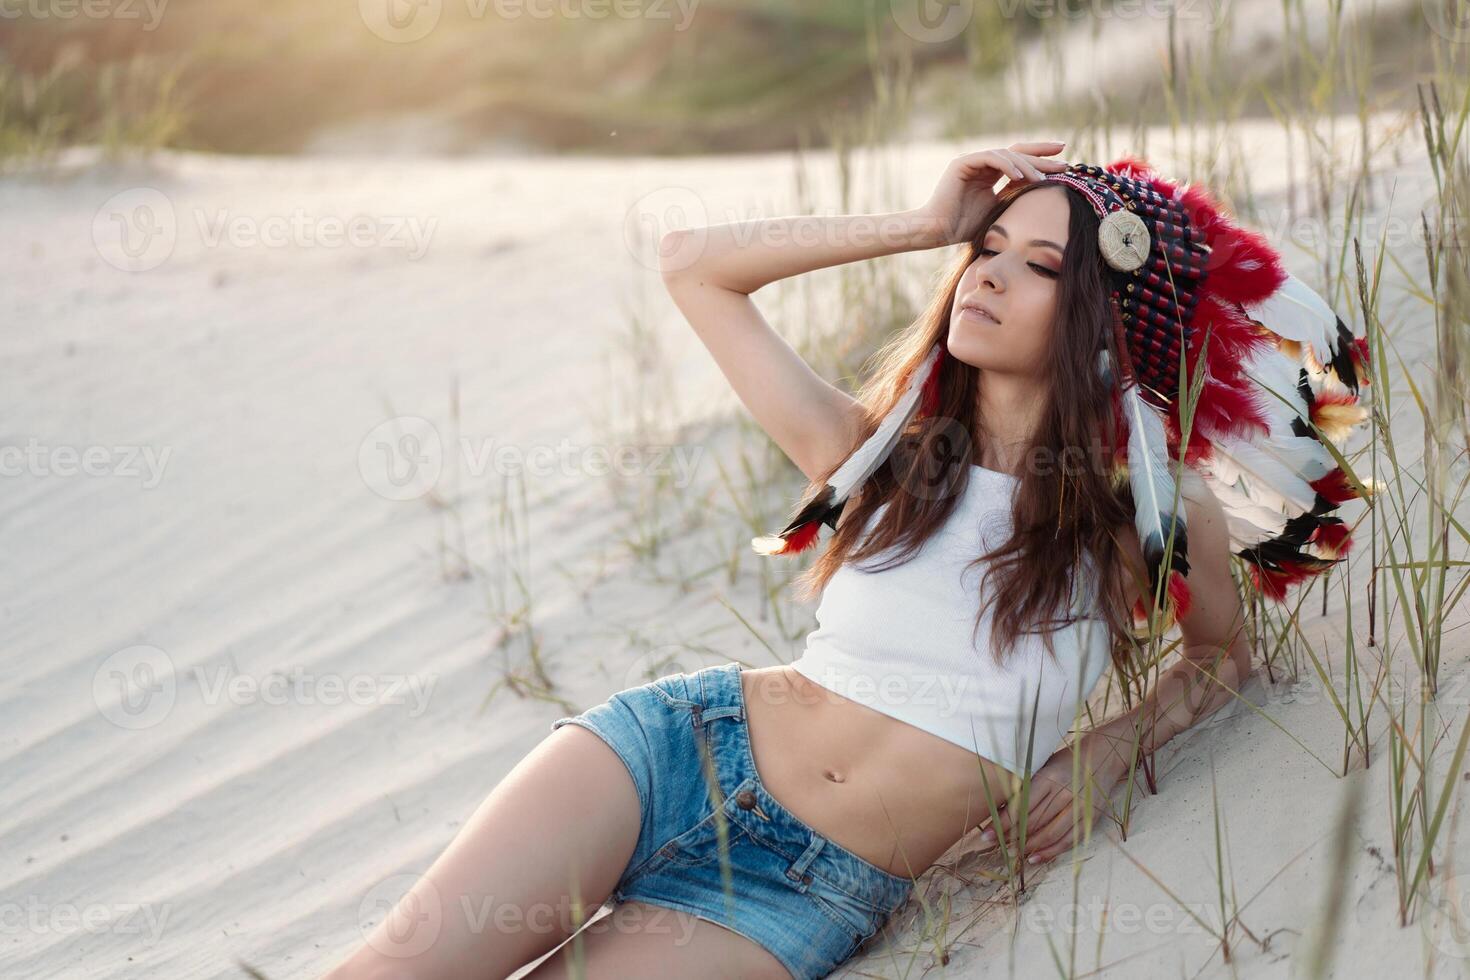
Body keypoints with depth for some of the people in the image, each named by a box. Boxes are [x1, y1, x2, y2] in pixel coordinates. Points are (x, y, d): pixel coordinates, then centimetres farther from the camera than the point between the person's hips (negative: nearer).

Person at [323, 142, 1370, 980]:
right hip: (687, 749, 1)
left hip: (817, 896, -1)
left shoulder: (1157, 504, 1)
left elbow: (1224, 656, 21)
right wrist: (926, 225, 7)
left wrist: (1111, 749, 3)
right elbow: (695, 263, 10)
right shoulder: (880, 449, 6)